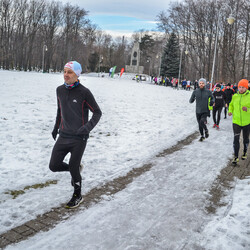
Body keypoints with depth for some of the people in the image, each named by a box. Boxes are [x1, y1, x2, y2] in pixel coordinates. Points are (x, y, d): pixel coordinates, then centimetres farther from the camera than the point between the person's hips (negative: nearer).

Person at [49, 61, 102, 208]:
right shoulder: (60, 90, 4)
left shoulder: (84, 92, -13)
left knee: (73, 169, 0)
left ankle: (78, 196, 26)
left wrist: (88, 126, -23)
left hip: (79, 138, -5)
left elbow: (97, 112, -8)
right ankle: (76, 168, 33)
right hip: (63, 136, 6)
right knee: (54, 166, 3)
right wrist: (56, 127, 23)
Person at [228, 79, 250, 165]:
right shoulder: (235, 96, 0)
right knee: (236, 139, -6)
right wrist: (230, 111, -2)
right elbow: (231, 105, 17)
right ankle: (236, 157, 0)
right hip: (236, 121, 1)